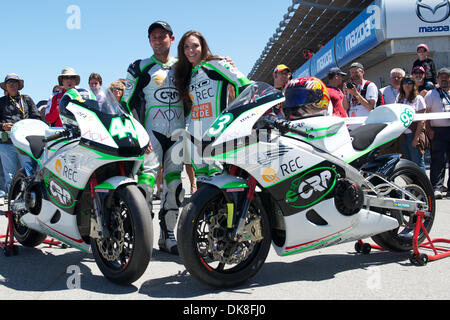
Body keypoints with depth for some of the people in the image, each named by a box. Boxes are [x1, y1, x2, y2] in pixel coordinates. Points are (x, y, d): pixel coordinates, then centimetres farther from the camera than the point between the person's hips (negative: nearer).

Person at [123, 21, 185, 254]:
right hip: (152, 132, -4)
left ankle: (167, 235, 13)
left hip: (179, 133, 4)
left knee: (174, 185, 4)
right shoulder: (140, 68, 7)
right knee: (147, 178, -20)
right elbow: (128, 102, 4)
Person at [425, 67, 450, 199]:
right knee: (438, 160, -10)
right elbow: (426, 113, 2)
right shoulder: (431, 94, 10)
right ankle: (437, 188, -11)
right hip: (438, 131, -3)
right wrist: (428, 129, -8)